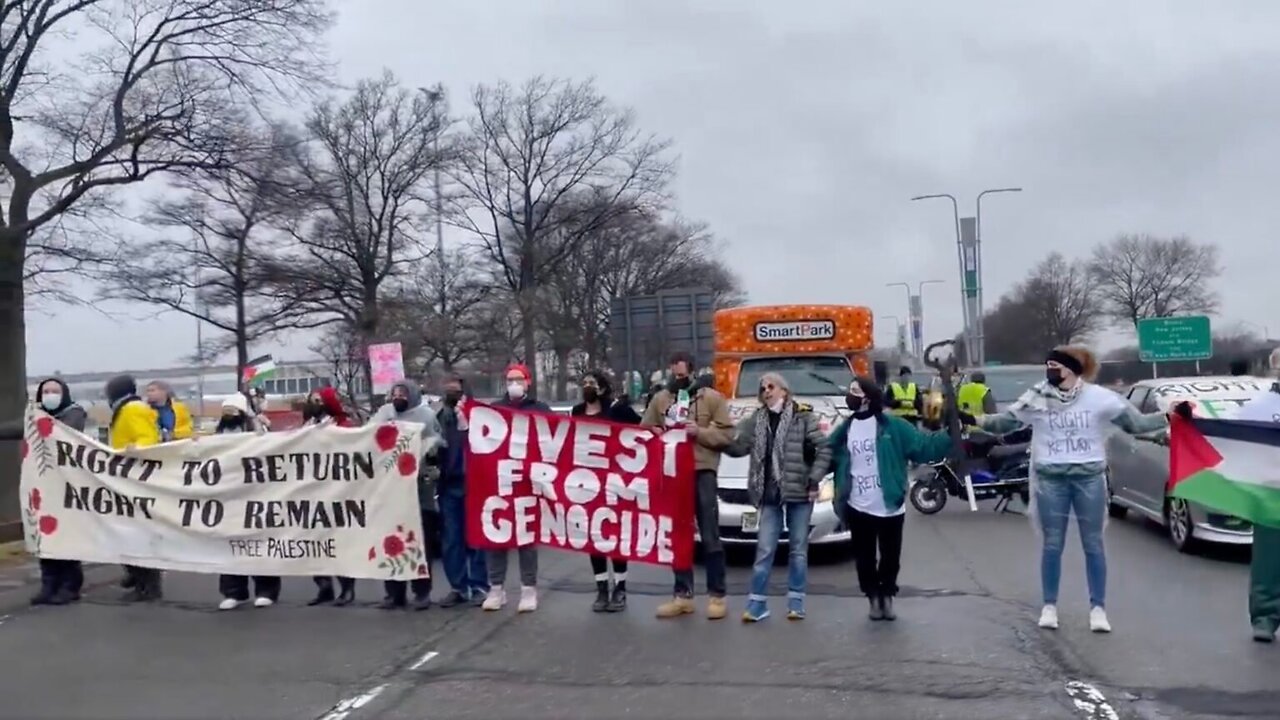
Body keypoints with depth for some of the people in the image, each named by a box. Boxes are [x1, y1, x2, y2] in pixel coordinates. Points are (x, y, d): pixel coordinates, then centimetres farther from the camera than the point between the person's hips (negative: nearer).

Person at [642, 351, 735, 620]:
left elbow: (727, 434, -2)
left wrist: (700, 432, -15)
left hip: (702, 471, -4)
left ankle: (716, 595, 5)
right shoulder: (660, 399, 12)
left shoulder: (711, 398, 2)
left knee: (710, 536, -2)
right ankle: (683, 594, 18)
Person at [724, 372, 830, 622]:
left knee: (798, 549, 8)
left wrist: (814, 480, -9)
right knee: (764, 550, 2)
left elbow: (824, 450, -5)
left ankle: (796, 603, 16)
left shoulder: (803, 417, -5)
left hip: (799, 493, -2)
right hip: (770, 495, 3)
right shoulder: (757, 419, 7)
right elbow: (738, 446, 5)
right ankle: (757, 604, 7)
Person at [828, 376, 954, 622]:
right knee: (864, 558, 10)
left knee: (890, 557, 11)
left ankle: (887, 597, 32)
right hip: (858, 509, 2)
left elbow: (924, 445, -9)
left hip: (890, 507, -2)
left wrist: (951, 435, -20)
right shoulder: (844, 429, 5)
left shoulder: (892, 426, -6)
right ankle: (873, 598, 28)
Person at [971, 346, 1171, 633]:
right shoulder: (1036, 398, -3)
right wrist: (974, 420, -9)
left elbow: (1135, 423, 0)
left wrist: (1168, 416, -10)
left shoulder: (1099, 397, -5)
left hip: (1090, 478, 0)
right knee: (1052, 545, 7)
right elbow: (1005, 422, 3)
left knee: (1093, 544, 7)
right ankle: (1049, 606, 18)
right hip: (1050, 479, 1)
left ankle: (1098, 608, 17)